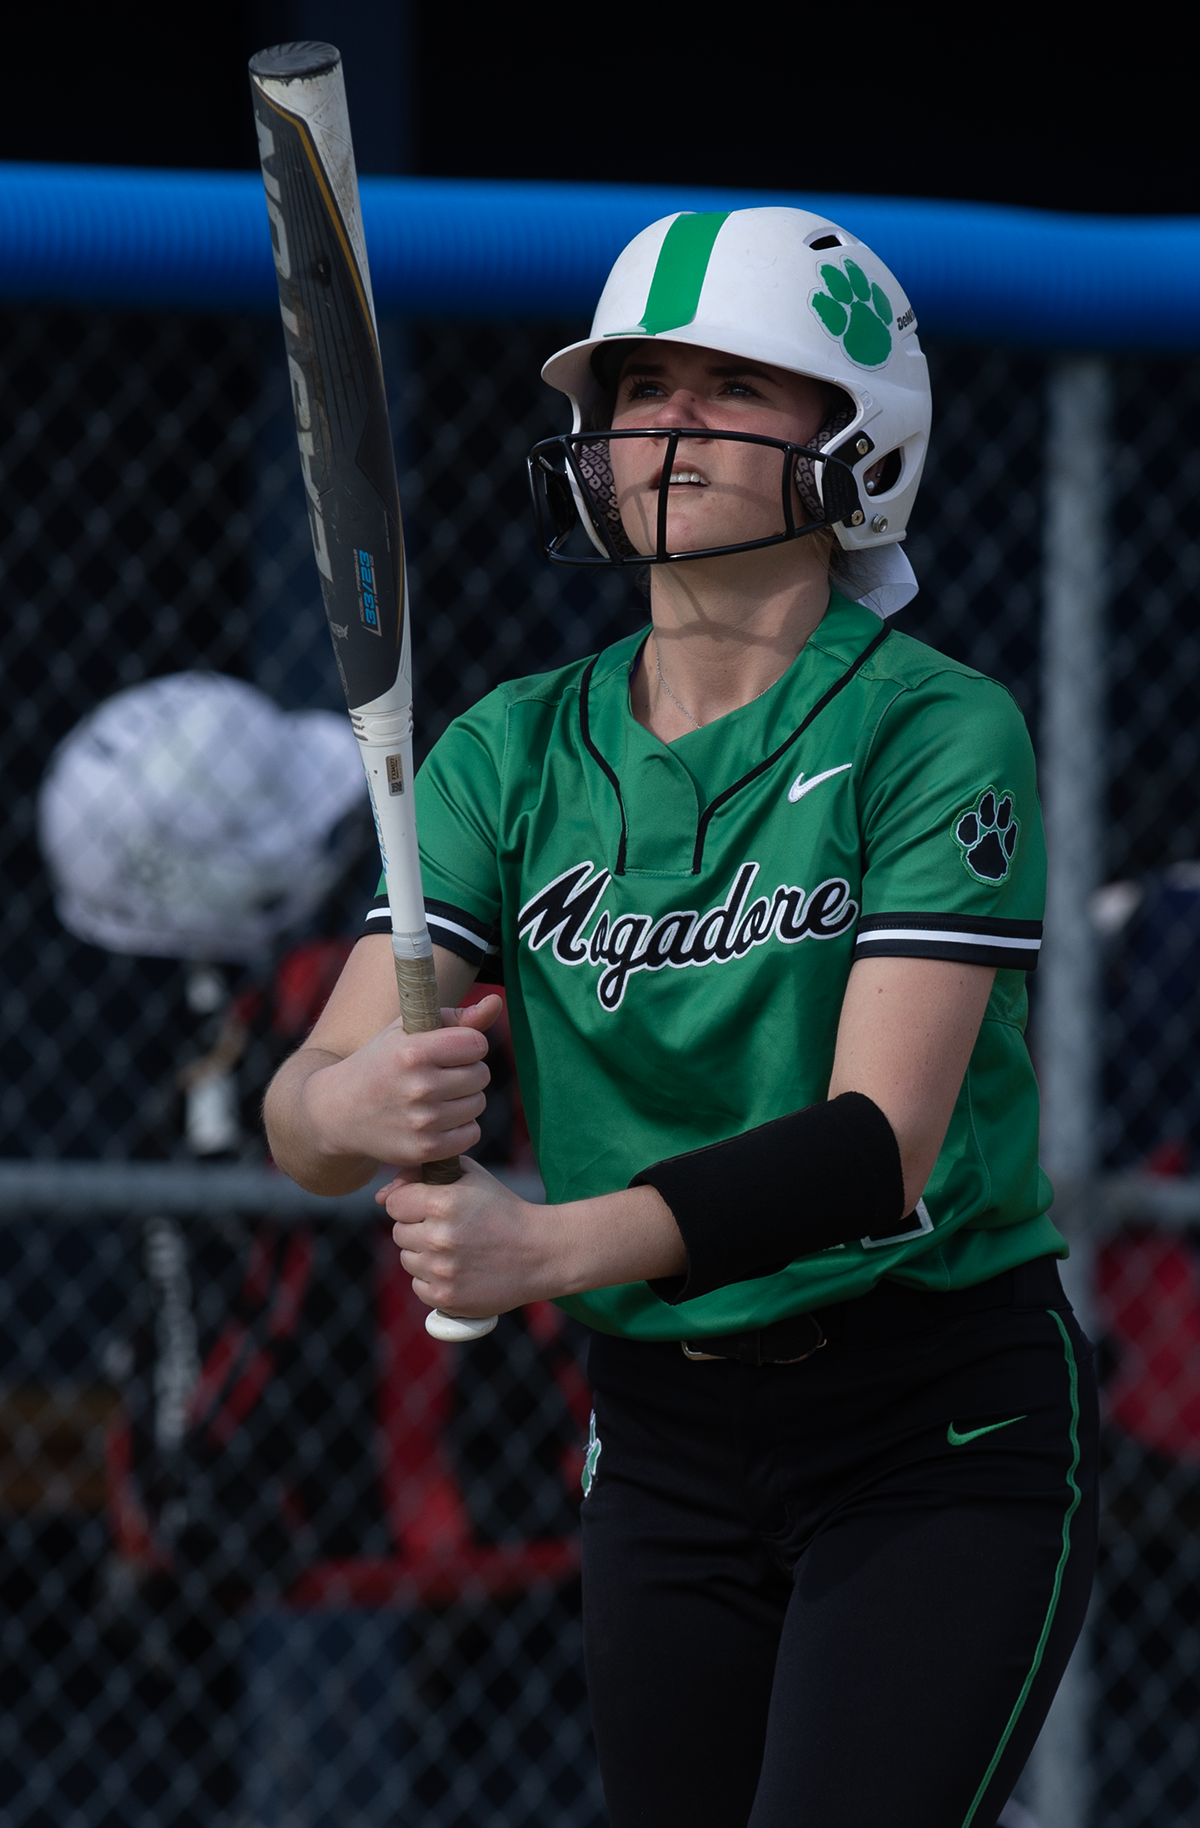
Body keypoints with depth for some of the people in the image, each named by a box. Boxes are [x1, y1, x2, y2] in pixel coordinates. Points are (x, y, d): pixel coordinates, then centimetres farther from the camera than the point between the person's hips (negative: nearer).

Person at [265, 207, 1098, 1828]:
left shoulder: (937, 733, -11)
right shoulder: (512, 756, 3)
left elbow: (883, 1144, -22)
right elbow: (303, 1113, -7)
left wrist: (555, 1246, -37)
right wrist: (363, 1101, -33)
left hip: (944, 1444, -5)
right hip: (661, 1440, 5)